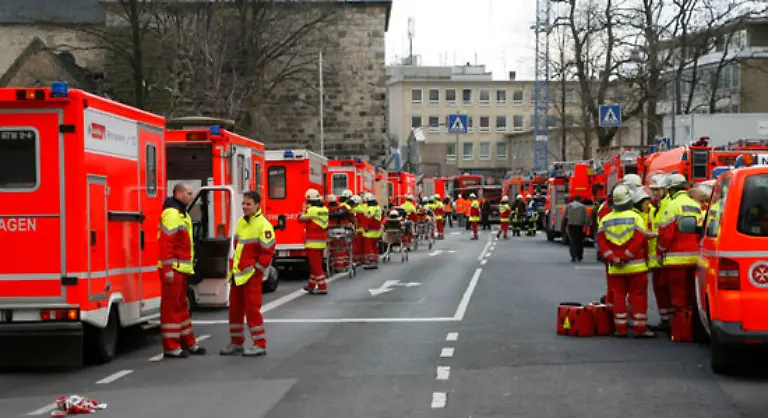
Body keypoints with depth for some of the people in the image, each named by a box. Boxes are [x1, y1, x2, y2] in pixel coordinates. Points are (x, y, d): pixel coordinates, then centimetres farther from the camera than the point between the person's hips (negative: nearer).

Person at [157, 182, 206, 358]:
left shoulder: (182, 214, 19)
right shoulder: (171, 214, -14)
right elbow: (165, 242, -22)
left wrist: (188, 266, 22)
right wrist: (168, 269, -25)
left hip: (181, 268, 11)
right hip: (173, 269, -11)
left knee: (182, 305, 16)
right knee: (171, 306, -6)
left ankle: (188, 343, 25)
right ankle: (171, 347, -2)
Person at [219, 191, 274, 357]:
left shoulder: (263, 225, -13)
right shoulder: (241, 222, 11)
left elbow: (267, 251, -14)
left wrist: (257, 270, -14)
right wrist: (233, 267, 16)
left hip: (251, 275, -8)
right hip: (237, 274, 8)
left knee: (252, 309, -5)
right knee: (235, 309, 12)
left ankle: (260, 345, 2)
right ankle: (236, 343, 21)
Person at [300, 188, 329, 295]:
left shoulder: (311, 210, -17)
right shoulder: (325, 209, 7)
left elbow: (301, 219, -5)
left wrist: (304, 209, 10)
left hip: (313, 243, -8)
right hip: (322, 242, 8)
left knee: (316, 265, -4)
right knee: (315, 264, 17)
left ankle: (322, 287, -6)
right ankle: (311, 285, 27)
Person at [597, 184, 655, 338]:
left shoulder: (606, 220, 6)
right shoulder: (635, 217, -5)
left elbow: (601, 241, -2)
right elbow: (639, 241, -15)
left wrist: (612, 258, -8)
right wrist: (626, 257, -14)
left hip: (615, 267, 3)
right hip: (635, 266, -3)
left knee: (618, 296, 8)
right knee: (638, 296, 2)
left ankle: (621, 328, 8)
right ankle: (639, 328, 1)